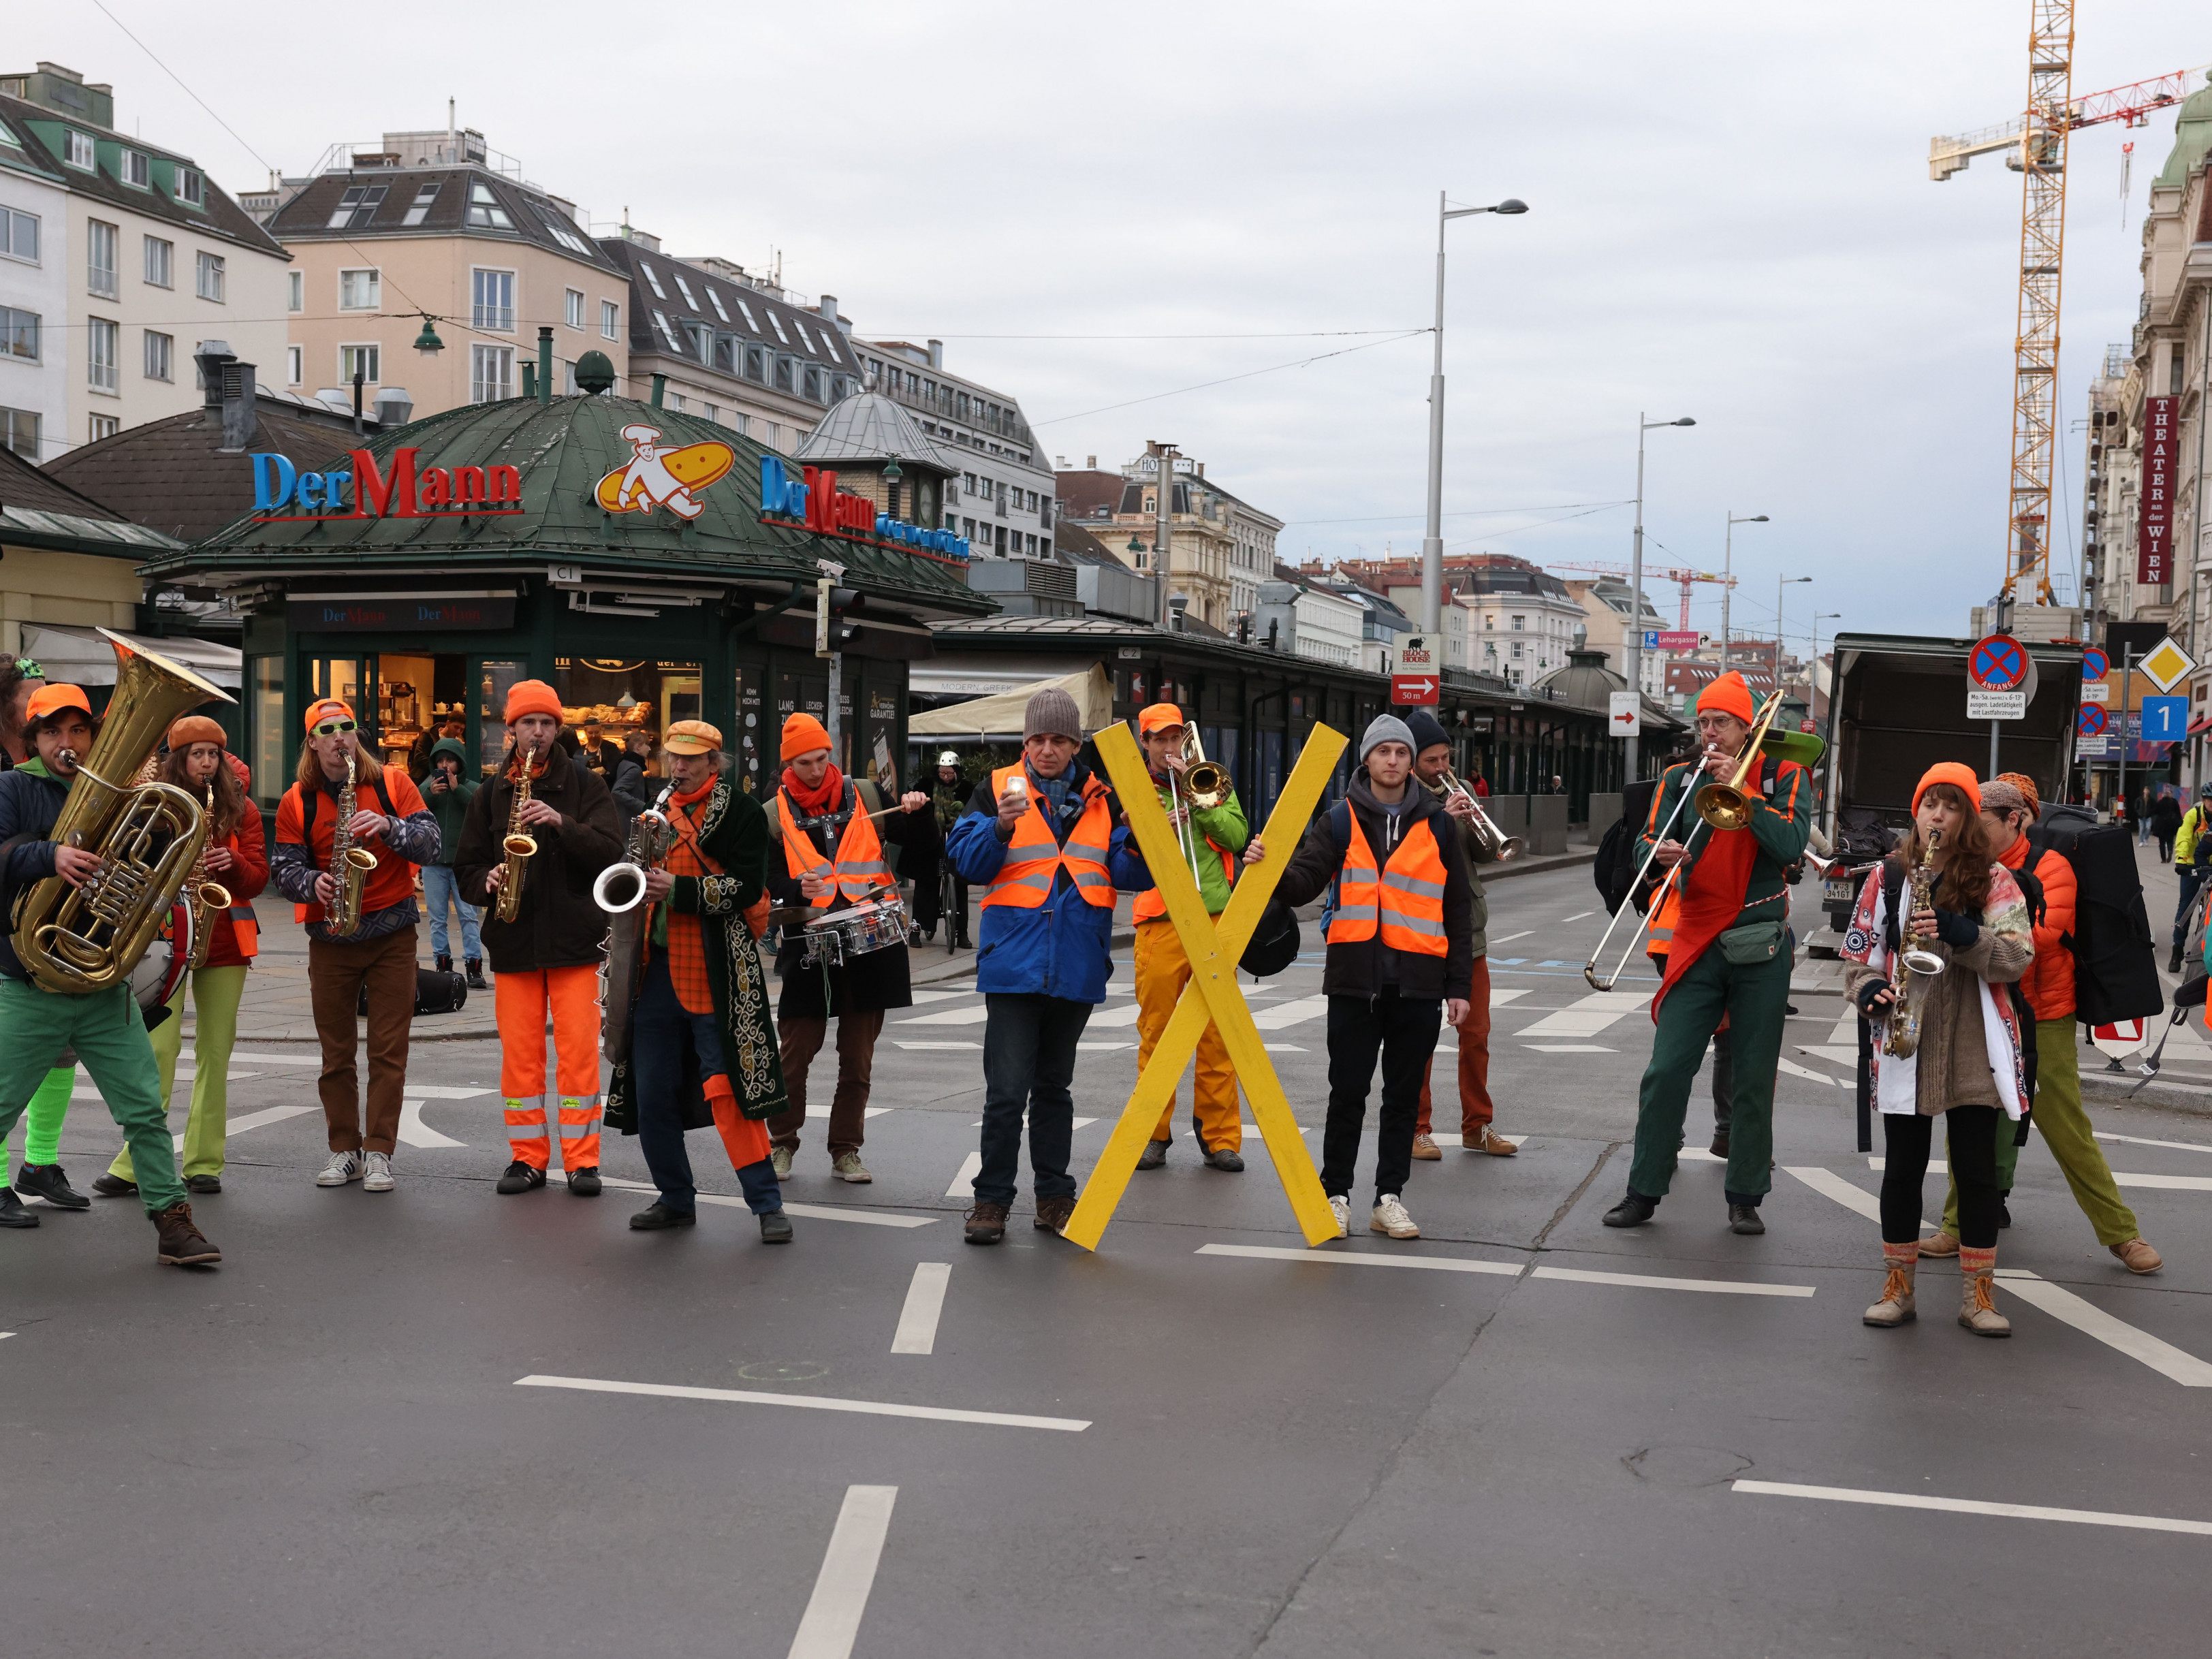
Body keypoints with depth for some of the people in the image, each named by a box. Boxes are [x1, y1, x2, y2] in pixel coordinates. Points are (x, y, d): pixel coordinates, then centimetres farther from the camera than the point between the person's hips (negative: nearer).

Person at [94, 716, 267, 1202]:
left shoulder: (241, 810, 8)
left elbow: (258, 878, 5)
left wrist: (232, 863, -15)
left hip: (225, 942, 2)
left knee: (215, 1053, 4)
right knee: (159, 1049, -8)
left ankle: (204, 1163, 10)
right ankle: (133, 1164, -4)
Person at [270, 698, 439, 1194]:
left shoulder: (392, 783, -1)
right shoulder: (297, 802, 3)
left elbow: (430, 844, -8)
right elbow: (284, 868, -2)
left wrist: (389, 826, -25)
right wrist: (314, 884, -22)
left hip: (392, 934, -2)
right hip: (330, 939, 2)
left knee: (388, 1050, -2)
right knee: (336, 1052, 8)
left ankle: (379, 1153, 4)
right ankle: (344, 1149, 19)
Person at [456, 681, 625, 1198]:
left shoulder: (583, 784, 4)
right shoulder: (491, 793, 11)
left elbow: (609, 849, -8)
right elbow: (465, 867, 12)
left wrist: (562, 823, -21)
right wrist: (488, 881, -9)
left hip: (573, 937, -2)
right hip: (513, 941, 2)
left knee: (579, 1052, -4)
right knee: (519, 1054, 5)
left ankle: (582, 1160, 3)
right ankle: (527, 1158, 14)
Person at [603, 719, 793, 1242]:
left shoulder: (741, 811, -1)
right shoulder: (656, 810, 17)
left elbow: (746, 887, -11)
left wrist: (678, 889, -20)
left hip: (716, 970, -6)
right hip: (657, 966, 6)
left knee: (729, 1090, -10)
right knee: (651, 1095, 7)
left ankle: (768, 1203, -4)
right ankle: (676, 1199, 21)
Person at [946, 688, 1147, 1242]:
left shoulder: (1102, 798, 9)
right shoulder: (998, 789, 1)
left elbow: (1127, 875, 6)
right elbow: (966, 860, -6)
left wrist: (1137, 842, -14)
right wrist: (1001, 826, -23)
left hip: (1077, 967, 3)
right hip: (1014, 963, -3)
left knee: (1054, 1086, 15)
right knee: (1007, 1091, -7)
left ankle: (1054, 1196, 23)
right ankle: (991, 1199, 2)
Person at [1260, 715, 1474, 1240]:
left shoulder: (1436, 824, 7)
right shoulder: (1341, 820, 4)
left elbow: (1458, 909, 9)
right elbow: (1304, 882, -6)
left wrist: (1458, 985, 5)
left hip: (1418, 981, 1)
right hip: (1355, 978, -1)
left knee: (1403, 1097, 7)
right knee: (1348, 1093, 2)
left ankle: (1390, 1197, 16)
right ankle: (1335, 1194, 12)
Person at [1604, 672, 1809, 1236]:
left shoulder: (1783, 776, 0)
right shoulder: (1680, 779, 7)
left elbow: (1790, 846, -15)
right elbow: (1643, 845, 1)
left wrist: (1739, 789, -19)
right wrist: (1661, 853, -22)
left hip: (1761, 946, -1)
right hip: (1696, 943, 2)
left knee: (1753, 1081, 4)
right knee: (1666, 1071, -4)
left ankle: (1745, 1197, 14)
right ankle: (1643, 1190, 5)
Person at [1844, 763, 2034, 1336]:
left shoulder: (1992, 879, 2)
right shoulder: (1887, 875, 6)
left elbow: (2016, 956, -8)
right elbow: (1857, 951, 8)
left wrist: (1957, 932, -22)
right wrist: (1871, 992, -11)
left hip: (1975, 1047, -1)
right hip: (1903, 1043, 1)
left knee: (1976, 1169, 3)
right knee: (1903, 1166, 7)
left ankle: (1978, 1293, 13)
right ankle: (1898, 1286, 18)